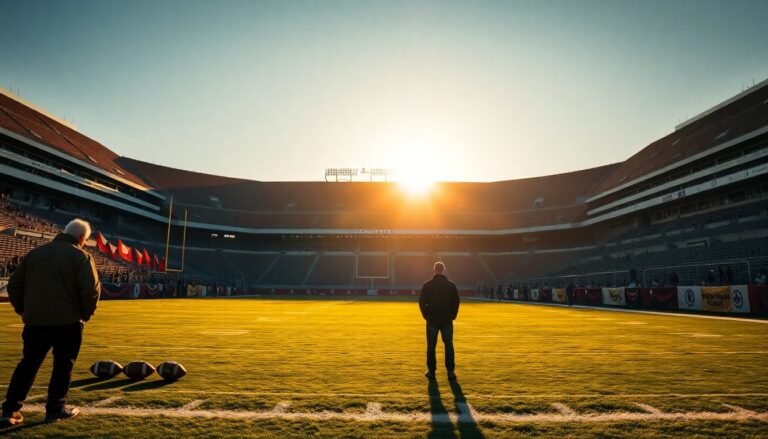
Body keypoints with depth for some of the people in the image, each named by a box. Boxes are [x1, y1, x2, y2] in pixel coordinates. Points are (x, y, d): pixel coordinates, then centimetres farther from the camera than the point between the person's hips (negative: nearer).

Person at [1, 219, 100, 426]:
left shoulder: (35, 253, 12)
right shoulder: (80, 256, -8)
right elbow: (91, 289, -18)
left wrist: (22, 309, 20)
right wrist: (86, 313, -2)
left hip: (35, 321, 5)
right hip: (67, 322, -5)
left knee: (28, 364, 15)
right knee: (63, 365, 8)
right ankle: (55, 409, 15)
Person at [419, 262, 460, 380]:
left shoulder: (427, 285, -4)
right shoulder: (451, 285, -2)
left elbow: (421, 302, -4)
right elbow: (456, 302, 0)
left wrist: (426, 315, 8)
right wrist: (453, 316, 11)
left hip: (432, 320, 0)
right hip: (447, 320, 1)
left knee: (431, 346, 7)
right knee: (449, 345, 9)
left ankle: (431, 371, 9)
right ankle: (451, 371, 8)